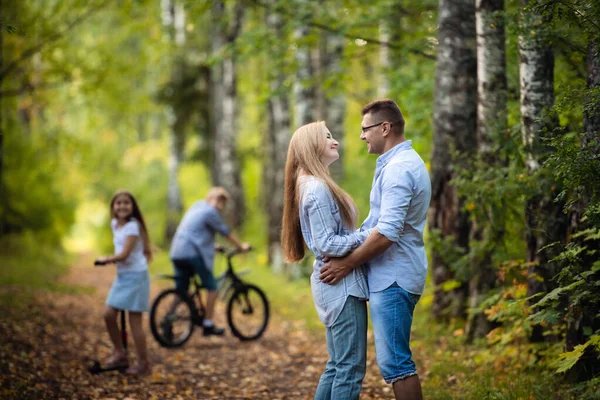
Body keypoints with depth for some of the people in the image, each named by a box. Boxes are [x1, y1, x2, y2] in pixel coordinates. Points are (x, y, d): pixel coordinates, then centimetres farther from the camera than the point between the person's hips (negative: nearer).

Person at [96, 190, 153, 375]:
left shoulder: (133, 226, -17)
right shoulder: (114, 224, 8)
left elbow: (124, 254, -22)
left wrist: (106, 259, -7)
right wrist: (112, 259, 10)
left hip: (135, 276, -8)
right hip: (121, 275, 8)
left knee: (134, 321, -4)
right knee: (109, 314, 3)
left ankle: (143, 363, 7)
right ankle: (120, 353, 19)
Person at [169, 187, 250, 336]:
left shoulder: (197, 206, 20)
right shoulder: (210, 211, -7)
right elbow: (226, 233, 1)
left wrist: (212, 245, 44)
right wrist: (241, 246, 14)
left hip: (177, 253, 9)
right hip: (193, 253, -8)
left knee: (181, 292, 12)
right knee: (212, 288, 3)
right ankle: (208, 325, 3)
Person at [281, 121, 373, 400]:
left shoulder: (314, 185, 17)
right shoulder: (317, 189, -14)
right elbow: (326, 244, -19)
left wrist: (367, 234, 7)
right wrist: (368, 236, -18)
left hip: (334, 283, 10)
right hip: (342, 284, -10)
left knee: (337, 366, 14)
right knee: (351, 368, -7)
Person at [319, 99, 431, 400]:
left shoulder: (398, 168, -17)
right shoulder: (407, 162, 17)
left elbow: (387, 232, -24)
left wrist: (347, 264, -14)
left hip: (392, 278, -11)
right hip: (394, 275, 11)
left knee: (394, 362, -8)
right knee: (396, 359, 14)